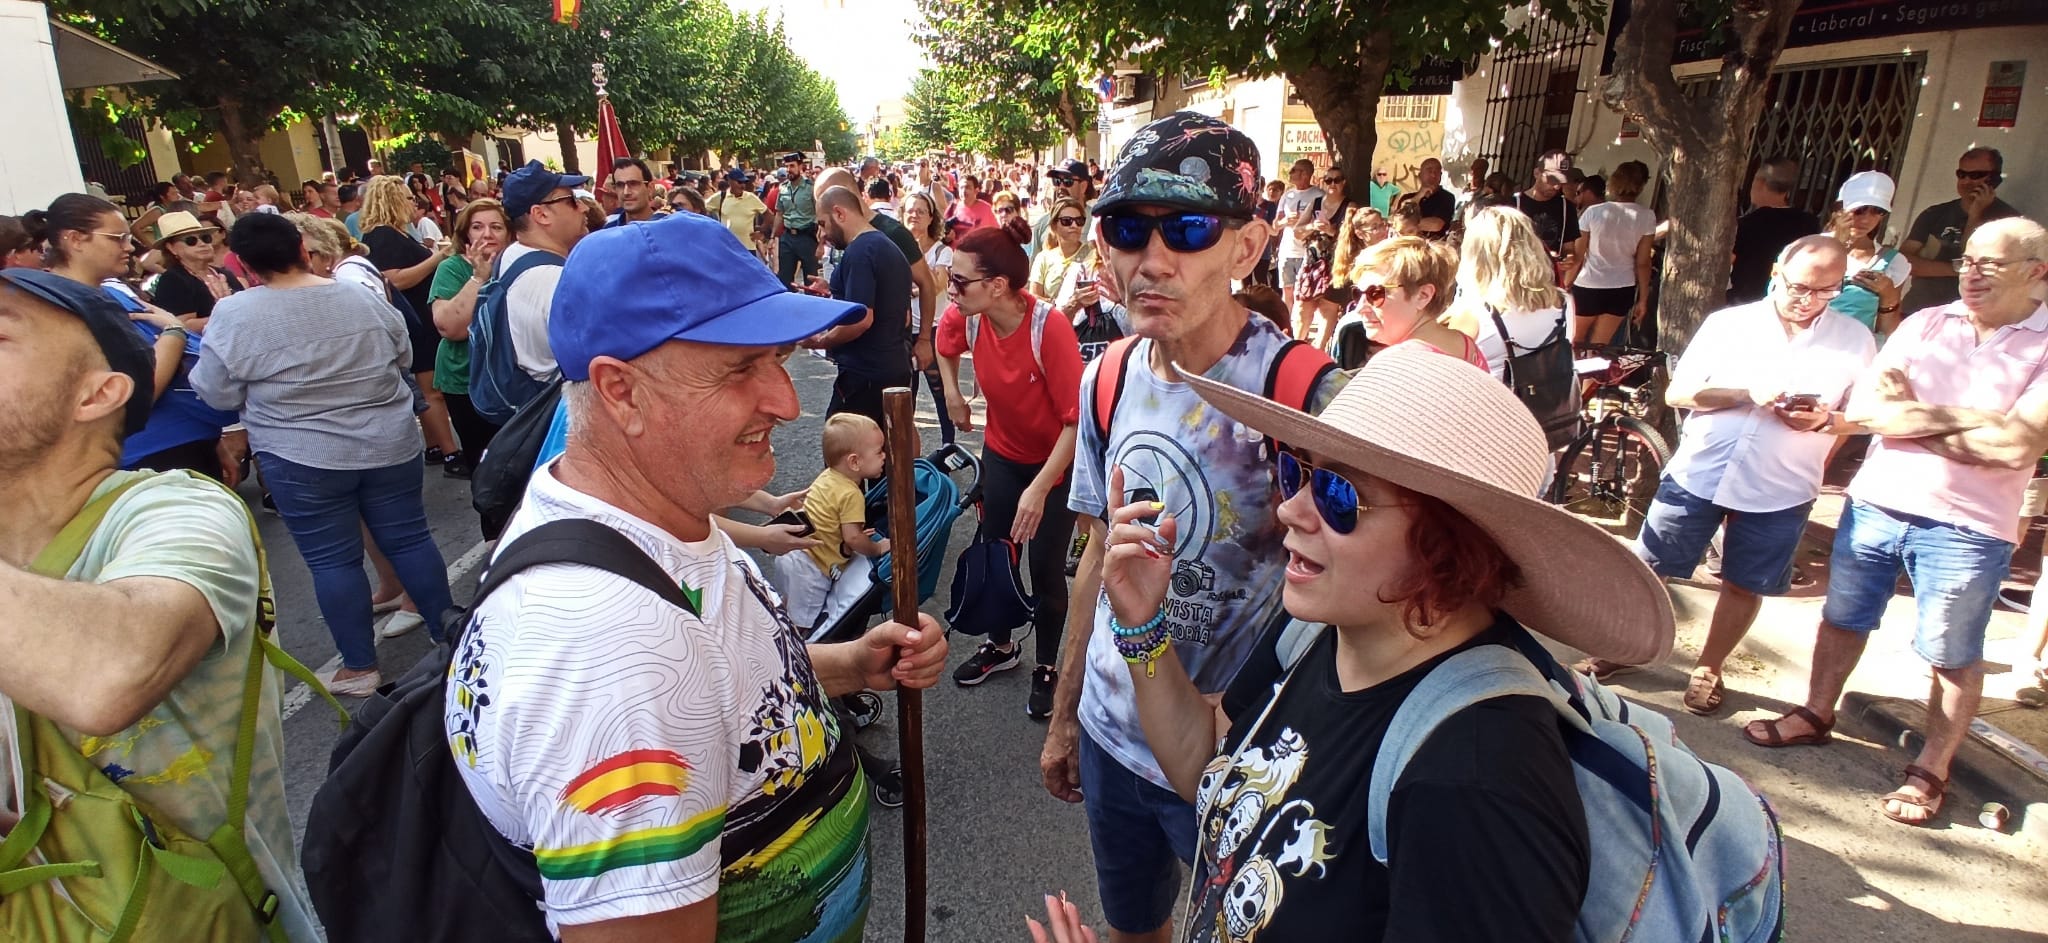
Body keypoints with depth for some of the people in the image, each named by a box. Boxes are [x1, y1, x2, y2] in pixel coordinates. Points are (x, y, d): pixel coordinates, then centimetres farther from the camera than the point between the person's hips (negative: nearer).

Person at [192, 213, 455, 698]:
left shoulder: (234, 314, -9)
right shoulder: (364, 298, 1)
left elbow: (217, 394, -3)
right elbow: (403, 358, 12)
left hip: (302, 458, -3)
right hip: (390, 445, 3)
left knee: (333, 560, 6)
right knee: (409, 539, 12)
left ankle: (359, 666, 15)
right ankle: (449, 635, 21)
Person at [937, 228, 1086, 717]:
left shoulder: (1050, 327, -32)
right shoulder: (967, 318, -15)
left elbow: (1077, 418, -30)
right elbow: (945, 342, 13)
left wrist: (1039, 489, -30)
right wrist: (952, 395, 4)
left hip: (1057, 459, -5)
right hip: (1002, 452, 5)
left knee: (1045, 567, -1)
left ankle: (1047, 667, 21)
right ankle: (1001, 646, 36)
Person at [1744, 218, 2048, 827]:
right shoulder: (1925, 324, 5)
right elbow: (1866, 405, -6)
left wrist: (1911, 419, -13)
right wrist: (1969, 417, -13)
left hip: (1966, 526, -3)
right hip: (1876, 501, 4)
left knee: (1953, 656, 7)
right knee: (1843, 618, 16)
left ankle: (1931, 770, 22)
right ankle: (1816, 716, 34)